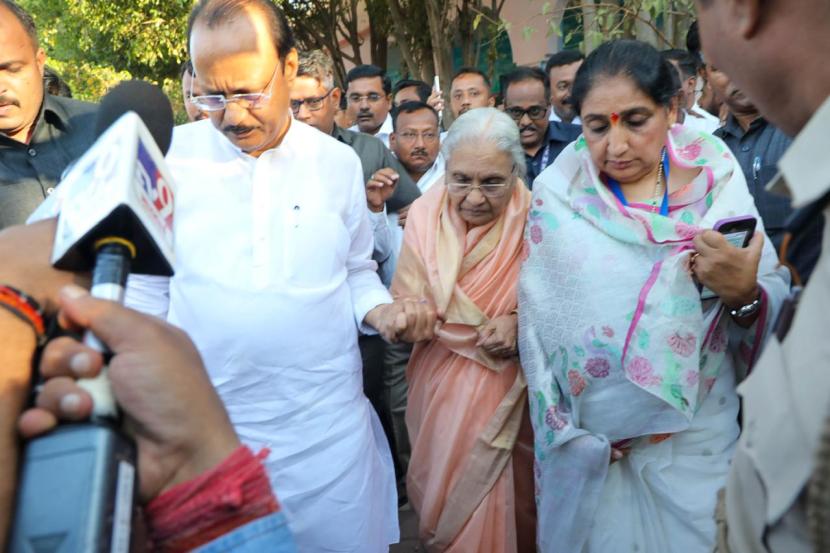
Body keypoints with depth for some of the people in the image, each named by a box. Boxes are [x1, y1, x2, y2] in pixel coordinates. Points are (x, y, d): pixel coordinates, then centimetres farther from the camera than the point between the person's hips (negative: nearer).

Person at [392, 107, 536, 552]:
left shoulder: (534, 219, -14)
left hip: (509, 388, -1)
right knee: (443, 493, 19)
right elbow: (406, 296, -8)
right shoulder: (425, 213, -10)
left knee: (501, 498, 14)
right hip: (441, 383, 2)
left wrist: (520, 322, -26)